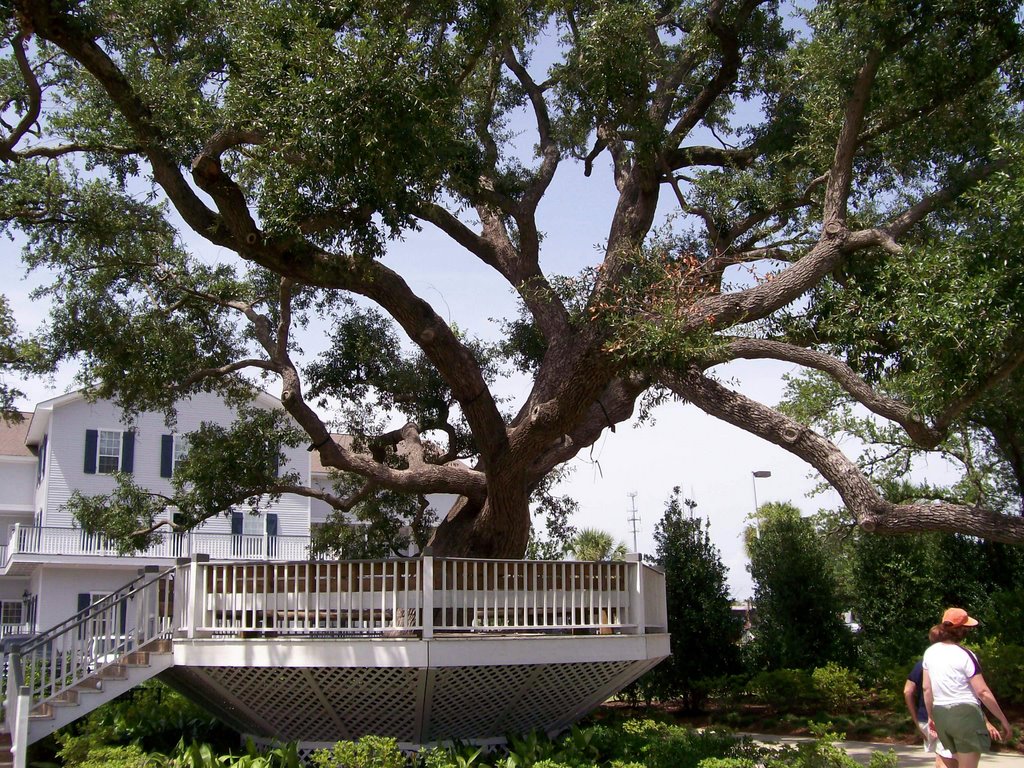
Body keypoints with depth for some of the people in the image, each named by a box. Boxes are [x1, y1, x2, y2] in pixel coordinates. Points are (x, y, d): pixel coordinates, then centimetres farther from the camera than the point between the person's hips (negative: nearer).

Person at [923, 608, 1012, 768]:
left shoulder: (930, 652, 5)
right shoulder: (965, 655, -13)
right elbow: (982, 692, -13)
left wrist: (931, 716, 20)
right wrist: (1003, 720, -5)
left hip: (940, 713, 6)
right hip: (965, 713, -6)